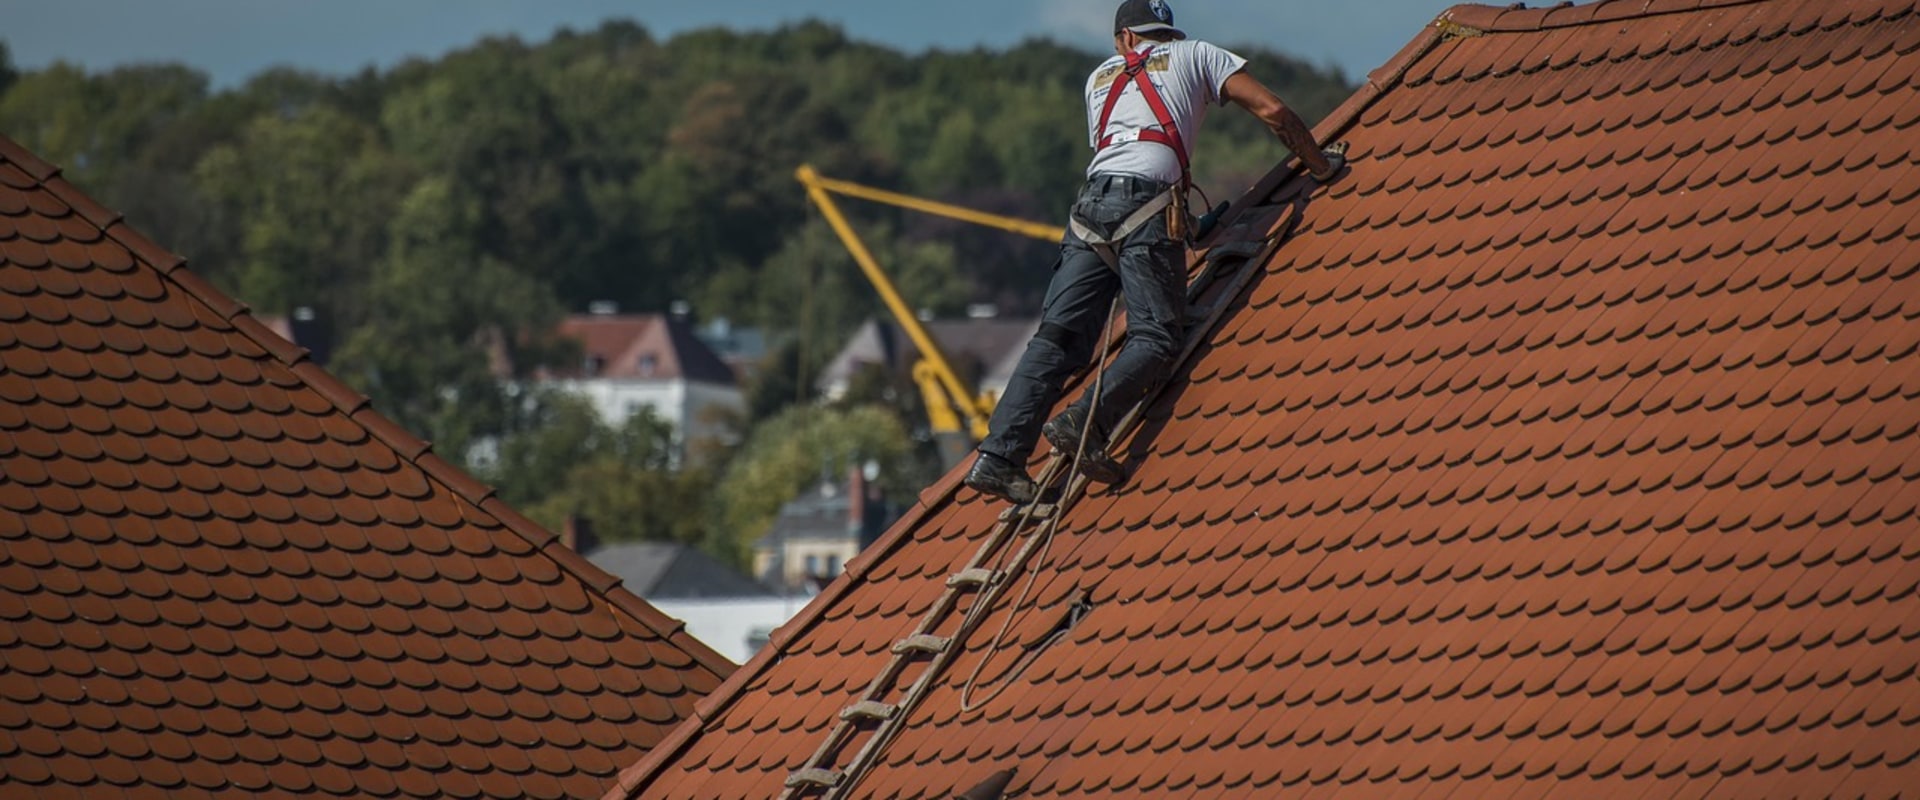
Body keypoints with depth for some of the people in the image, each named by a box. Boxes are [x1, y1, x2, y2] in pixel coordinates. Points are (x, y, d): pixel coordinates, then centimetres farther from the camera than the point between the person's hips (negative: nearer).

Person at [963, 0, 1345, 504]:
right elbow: (1271, 110, 14)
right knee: (1156, 335, -8)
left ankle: (999, 457, -15)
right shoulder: (1195, 55, 21)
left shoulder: (1100, 76, 33)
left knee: (1059, 336, -2)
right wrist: (1320, 165, 27)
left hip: (1091, 202, 4)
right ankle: (1086, 424, -31)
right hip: (1148, 202, -4)